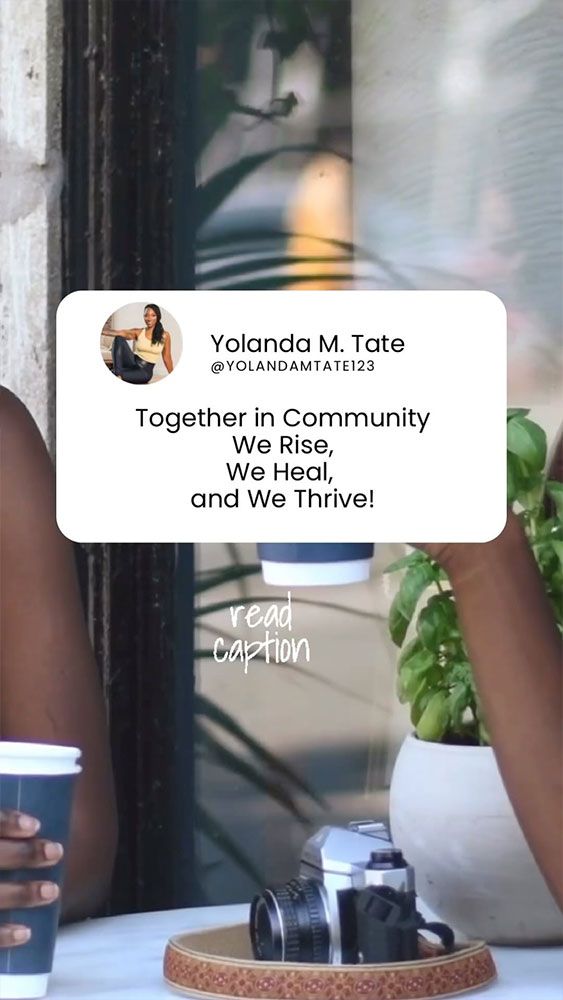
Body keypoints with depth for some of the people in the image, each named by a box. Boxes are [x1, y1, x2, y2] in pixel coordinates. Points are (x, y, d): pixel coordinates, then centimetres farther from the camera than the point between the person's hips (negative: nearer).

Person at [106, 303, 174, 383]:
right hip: (133, 362, 2)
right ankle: (116, 372, -30)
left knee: (145, 375, -41)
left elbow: (167, 357, 7)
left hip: (146, 370, -2)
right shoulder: (138, 332, 3)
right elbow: (119, 333, -12)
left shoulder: (165, 335, 1)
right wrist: (101, 331, -28)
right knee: (119, 339, -23)